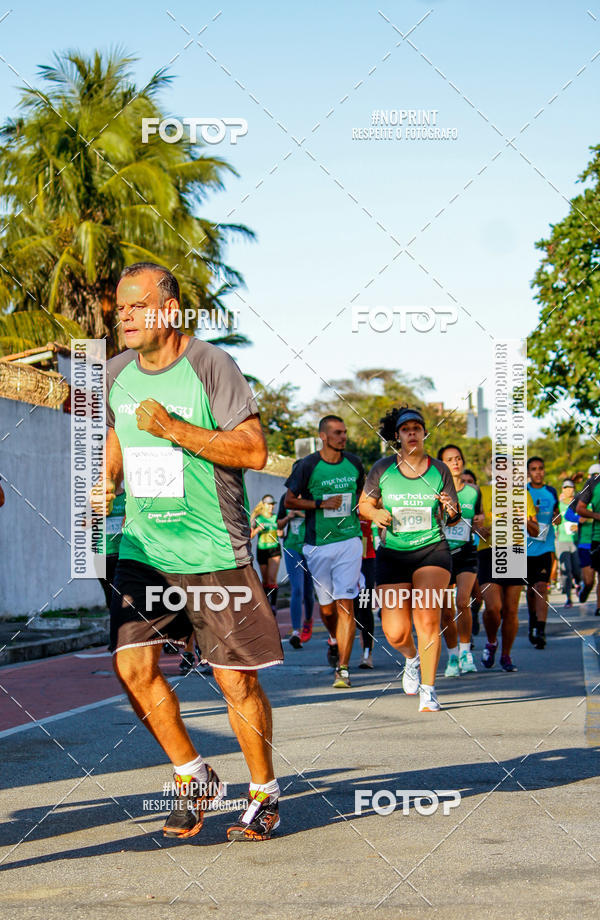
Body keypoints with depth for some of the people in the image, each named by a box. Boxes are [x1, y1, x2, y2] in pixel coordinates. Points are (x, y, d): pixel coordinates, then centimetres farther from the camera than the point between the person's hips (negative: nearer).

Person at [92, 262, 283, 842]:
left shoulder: (210, 365, -10)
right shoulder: (116, 374, 8)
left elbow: (253, 451, -15)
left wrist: (174, 429, -21)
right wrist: (106, 482, 11)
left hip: (213, 552, -5)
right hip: (142, 548, 5)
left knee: (236, 680, -1)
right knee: (132, 666, -7)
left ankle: (264, 795, 20)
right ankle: (193, 779, 13)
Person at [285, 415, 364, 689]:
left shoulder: (354, 464, 7)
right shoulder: (308, 466, -4)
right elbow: (289, 501, -3)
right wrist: (322, 504, -12)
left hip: (349, 541, 1)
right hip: (318, 543, -1)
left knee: (345, 603, -10)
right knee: (326, 606, 9)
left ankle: (343, 668, -10)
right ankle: (334, 640, 43)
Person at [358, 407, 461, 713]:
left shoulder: (439, 470, 3)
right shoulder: (383, 469, 1)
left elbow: (454, 519, 8)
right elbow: (363, 504, 12)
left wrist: (451, 512, -16)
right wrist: (376, 514, -11)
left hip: (432, 550, -1)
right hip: (392, 555, 1)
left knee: (427, 620, -19)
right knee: (396, 634, -5)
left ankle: (428, 691, -5)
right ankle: (412, 658, 33)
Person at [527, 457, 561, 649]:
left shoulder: (551, 492, 8)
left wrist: (557, 517, -1)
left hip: (545, 546, 0)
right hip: (526, 547, 0)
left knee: (541, 587, -13)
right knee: (530, 588, 12)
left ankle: (540, 631, -18)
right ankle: (533, 623, 35)